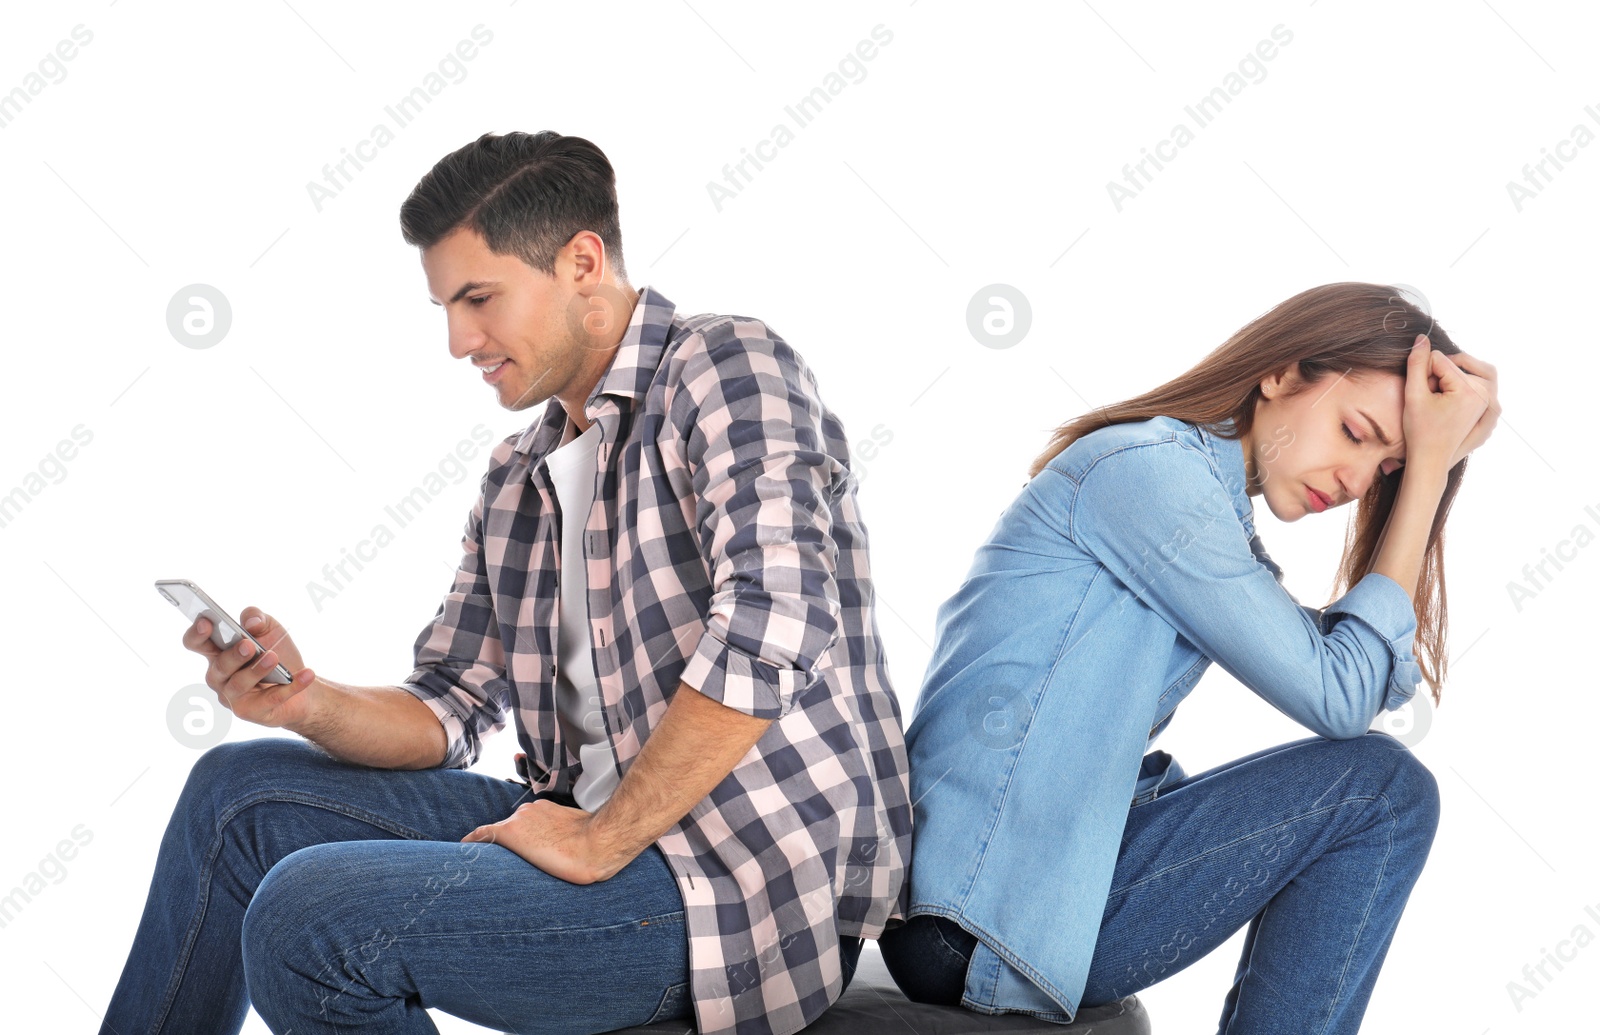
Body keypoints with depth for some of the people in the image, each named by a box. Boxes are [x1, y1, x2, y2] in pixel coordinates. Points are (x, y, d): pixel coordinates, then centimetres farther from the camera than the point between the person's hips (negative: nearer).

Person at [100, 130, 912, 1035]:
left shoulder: (729, 366, -11)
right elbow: (450, 710, 16)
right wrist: (309, 702, -6)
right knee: (240, 791, 10)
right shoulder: (517, 480, 16)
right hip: (603, 822, 9)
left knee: (307, 917, -19)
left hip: (760, 869, -9)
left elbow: (773, 629, -25)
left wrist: (601, 839, -19)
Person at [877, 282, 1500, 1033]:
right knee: (1380, 789, -9)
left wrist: (1431, 464, 5)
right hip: (984, 918, -10)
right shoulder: (1149, 466, -14)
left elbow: (1380, 679, 9)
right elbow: (1339, 695, -14)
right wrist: (1429, 463, -9)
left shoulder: (1216, 518, 17)